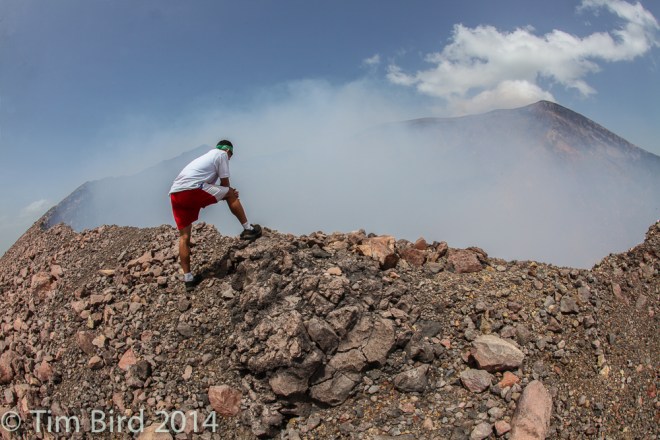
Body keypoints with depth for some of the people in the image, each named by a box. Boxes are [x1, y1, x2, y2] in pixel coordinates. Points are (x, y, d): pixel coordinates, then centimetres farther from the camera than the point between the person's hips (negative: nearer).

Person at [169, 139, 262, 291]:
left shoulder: (207, 156, 36)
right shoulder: (222, 154, 12)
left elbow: (212, 187, 36)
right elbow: (225, 183, 10)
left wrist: (227, 194, 25)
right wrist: (229, 195, 27)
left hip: (175, 194, 8)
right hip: (191, 189, -8)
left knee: (184, 236, 9)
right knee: (231, 194, 11)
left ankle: (188, 279, 11)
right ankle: (248, 229, 18)